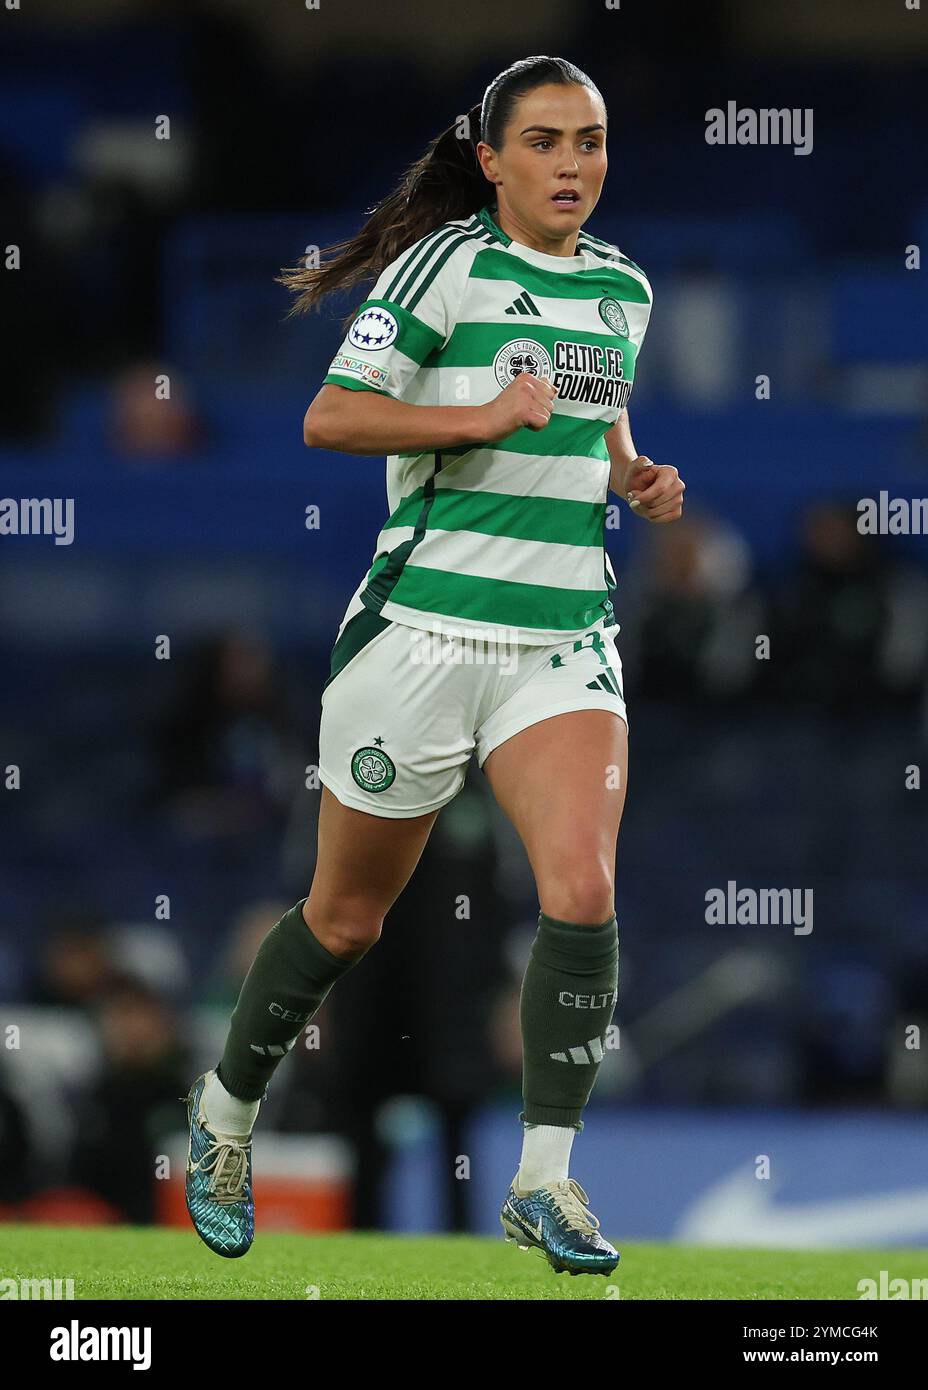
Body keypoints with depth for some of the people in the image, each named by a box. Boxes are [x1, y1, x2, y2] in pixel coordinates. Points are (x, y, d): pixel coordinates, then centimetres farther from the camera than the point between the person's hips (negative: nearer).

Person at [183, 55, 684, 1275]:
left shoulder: (624, 288, 11)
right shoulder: (449, 264, -8)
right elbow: (330, 417, -15)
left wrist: (635, 478, 10)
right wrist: (482, 417, -24)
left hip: (567, 637, 4)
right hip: (427, 627, -4)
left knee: (583, 889, -17)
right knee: (347, 917, 9)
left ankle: (546, 1181, -10)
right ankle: (226, 1108, 34)